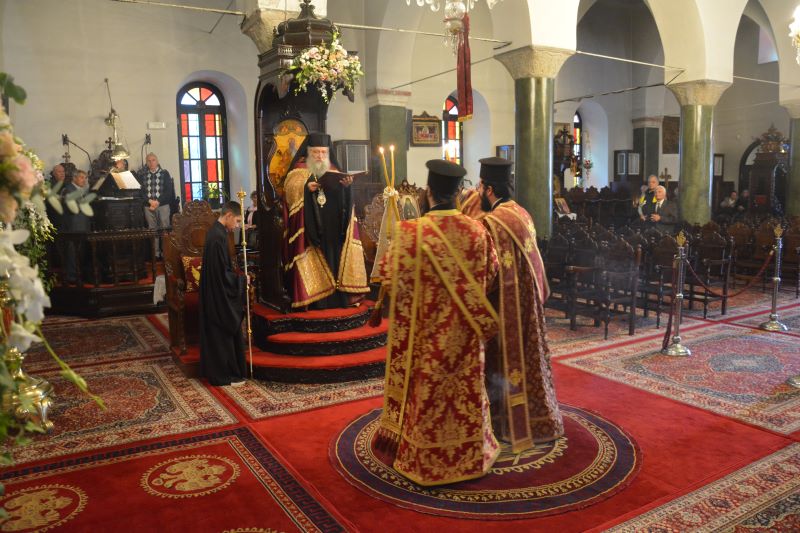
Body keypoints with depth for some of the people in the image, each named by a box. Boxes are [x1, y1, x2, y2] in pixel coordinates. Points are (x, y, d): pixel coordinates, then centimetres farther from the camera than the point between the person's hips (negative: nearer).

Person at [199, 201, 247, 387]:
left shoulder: (215, 232, 8)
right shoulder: (218, 237, -23)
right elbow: (223, 272, -23)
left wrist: (237, 276, 12)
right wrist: (242, 279, -10)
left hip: (214, 293, 10)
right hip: (220, 295, -10)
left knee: (218, 333, 17)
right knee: (224, 333, 1)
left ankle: (216, 370, 28)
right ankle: (225, 374, 13)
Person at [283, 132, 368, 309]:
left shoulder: (333, 171, 14)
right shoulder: (300, 170, 6)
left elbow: (342, 195, 3)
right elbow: (290, 189, -7)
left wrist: (346, 185, -18)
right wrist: (305, 187, -23)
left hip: (332, 227, 3)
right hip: (310, 227, -3)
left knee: (334, 257, 3)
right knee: (314, 261, -5)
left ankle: (337, 297, 7)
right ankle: (315, 298, -4)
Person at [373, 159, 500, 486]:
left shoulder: (412, 232, -17)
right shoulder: (476, 230, -6)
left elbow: (391, 280, -13)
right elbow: (490, 275, 4)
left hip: (427, 332, -3)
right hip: (465, 331, 3)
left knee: (427, 392, 11)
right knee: (465, 389, 17)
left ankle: (426, 460, 25)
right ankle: (471, 453, 32)